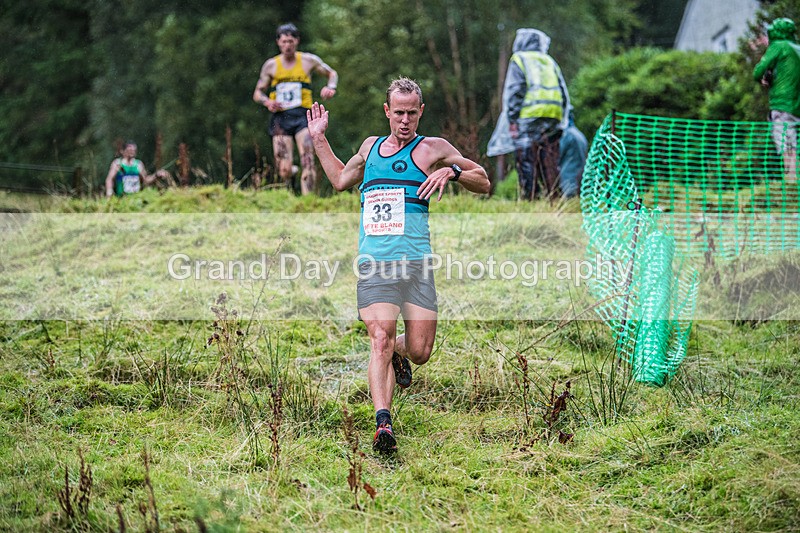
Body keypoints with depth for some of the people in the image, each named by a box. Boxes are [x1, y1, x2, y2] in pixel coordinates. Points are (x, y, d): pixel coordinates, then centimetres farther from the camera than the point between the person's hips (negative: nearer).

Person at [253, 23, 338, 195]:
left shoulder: (308, 61, 6)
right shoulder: (271, 65, 9)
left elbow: (332, 73, 19)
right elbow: (258, 93, 15)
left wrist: (331, 88, -2)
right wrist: (267, 102, -7)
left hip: (302, 116, -1)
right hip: (280, 118, 1)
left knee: (308, 163, -20)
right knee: (284, 171, -8)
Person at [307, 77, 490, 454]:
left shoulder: (433, 149, 9)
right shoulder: (370, 147, 20)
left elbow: (484, 183, 11)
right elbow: (340, 179, 39)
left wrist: (452, 171, -6)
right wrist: (319, 138, 34)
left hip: (416, 264, -1)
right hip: (374, 265, 2)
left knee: (419, 352, -2)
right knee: (380, 340, -17)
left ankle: (399, 353, 35)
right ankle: (383, 423, -21)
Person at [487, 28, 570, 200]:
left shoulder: (519, 59, 5)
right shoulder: (549, 61, 22)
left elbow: (514, 91, -6)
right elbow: (564, 94, 18)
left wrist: (512, 120, -7)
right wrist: (560, 121, 19)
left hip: (530, 115, -5)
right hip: (553, 114, 5)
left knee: (527, 160, -7)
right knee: (549, 160, 5)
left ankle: (528, 198, -14)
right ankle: (554, 196, -1)